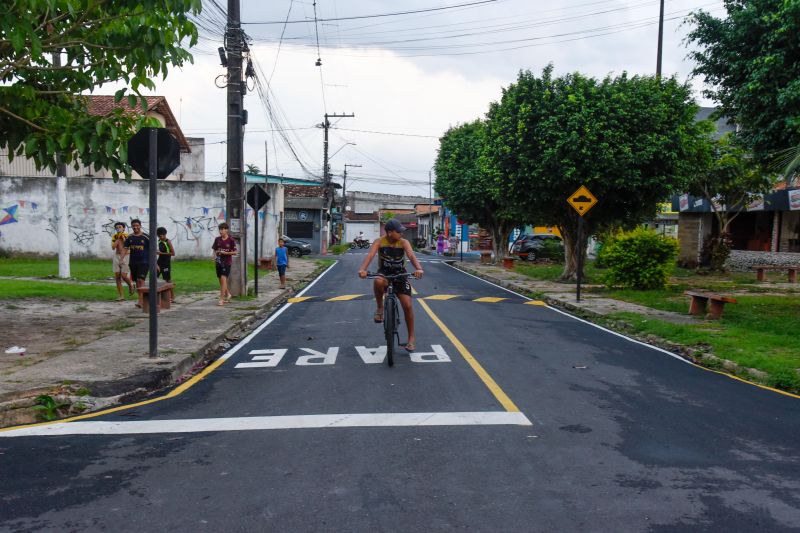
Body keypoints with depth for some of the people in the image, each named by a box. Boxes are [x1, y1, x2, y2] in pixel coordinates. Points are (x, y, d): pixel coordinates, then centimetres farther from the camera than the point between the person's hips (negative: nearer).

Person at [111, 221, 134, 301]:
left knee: (124, 276, -13)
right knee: (117, 276, 0)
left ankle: (130, 284, 22)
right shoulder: (114, 236, 5)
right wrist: (118, 238, -10)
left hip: (126, 256, -4)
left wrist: (123, 238, -15)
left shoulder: (127, 236, -4)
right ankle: (121, 296, 5)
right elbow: (113, 247, -7)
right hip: (117, 256, 4)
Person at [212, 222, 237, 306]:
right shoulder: (217, 239, 5)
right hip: (218, 262, 5)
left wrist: (225, 253, -17)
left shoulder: (231, 240, -7)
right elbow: (214, 250, 14)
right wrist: (215, 257, -4)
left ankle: (221, 299, -14)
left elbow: (235, 252, -6)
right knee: (221, 280, 13)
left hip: (227, 262, -5)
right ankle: (228, 294, 36)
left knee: (223, 279, -15)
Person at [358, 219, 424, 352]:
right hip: (384, 273, -1)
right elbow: (370, 255, -29)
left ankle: (411, 338, 9)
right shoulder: (379, 242, -14)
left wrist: (418, 268, -50)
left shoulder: (404, 243, -14)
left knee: (407, 305, -7)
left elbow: (411, 256, -30)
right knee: (378, 282, -39)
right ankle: (380, 308, -11)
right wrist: (362, 269, -49)